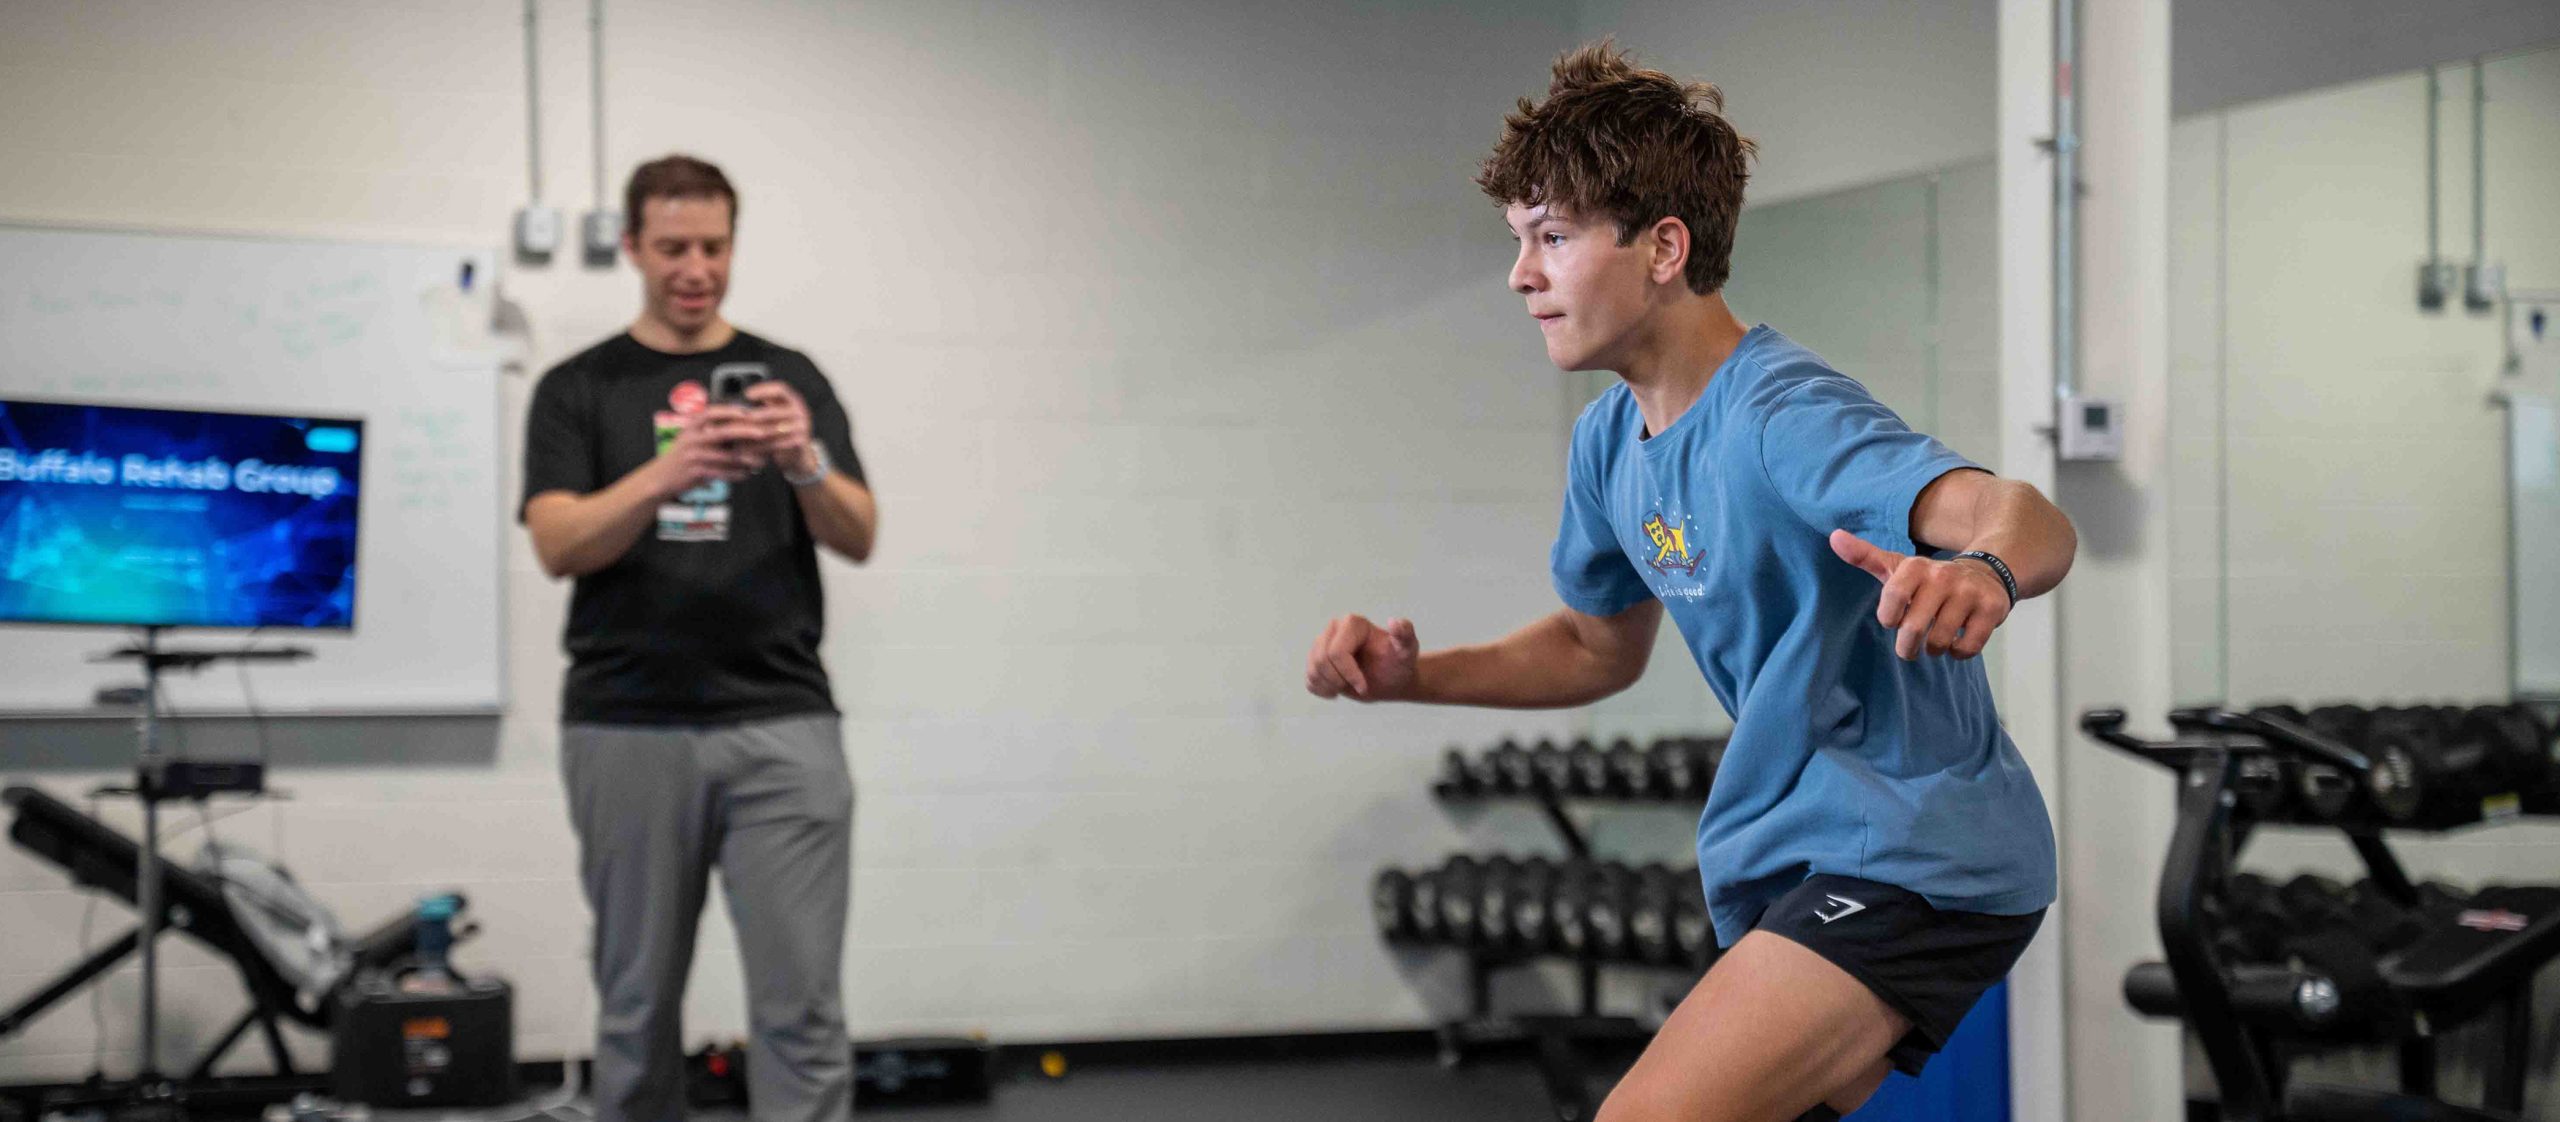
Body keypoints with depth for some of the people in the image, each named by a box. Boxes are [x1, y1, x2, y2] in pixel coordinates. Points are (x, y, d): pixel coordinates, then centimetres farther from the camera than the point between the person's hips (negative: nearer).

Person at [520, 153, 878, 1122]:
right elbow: (560, 544, -9)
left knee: (803, 1007, -4)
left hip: (782, 729, 1)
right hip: (628, 735, 0)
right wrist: (667, 473, -26)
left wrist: (805, 463, -22)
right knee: (637, 1007, 8)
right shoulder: (578, 388, 6)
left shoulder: (791, 378, 10)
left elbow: (857, 537, -1)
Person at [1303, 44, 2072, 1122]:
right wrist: (1411, 676, 8)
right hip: (1804, 870, 10)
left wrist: (1984, 572, -62)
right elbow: (1600, 646, 23)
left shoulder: (1782, 410, -22)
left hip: (1916, 860, -10)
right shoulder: (1610, 439, 7)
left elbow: (2030, 523, -38)